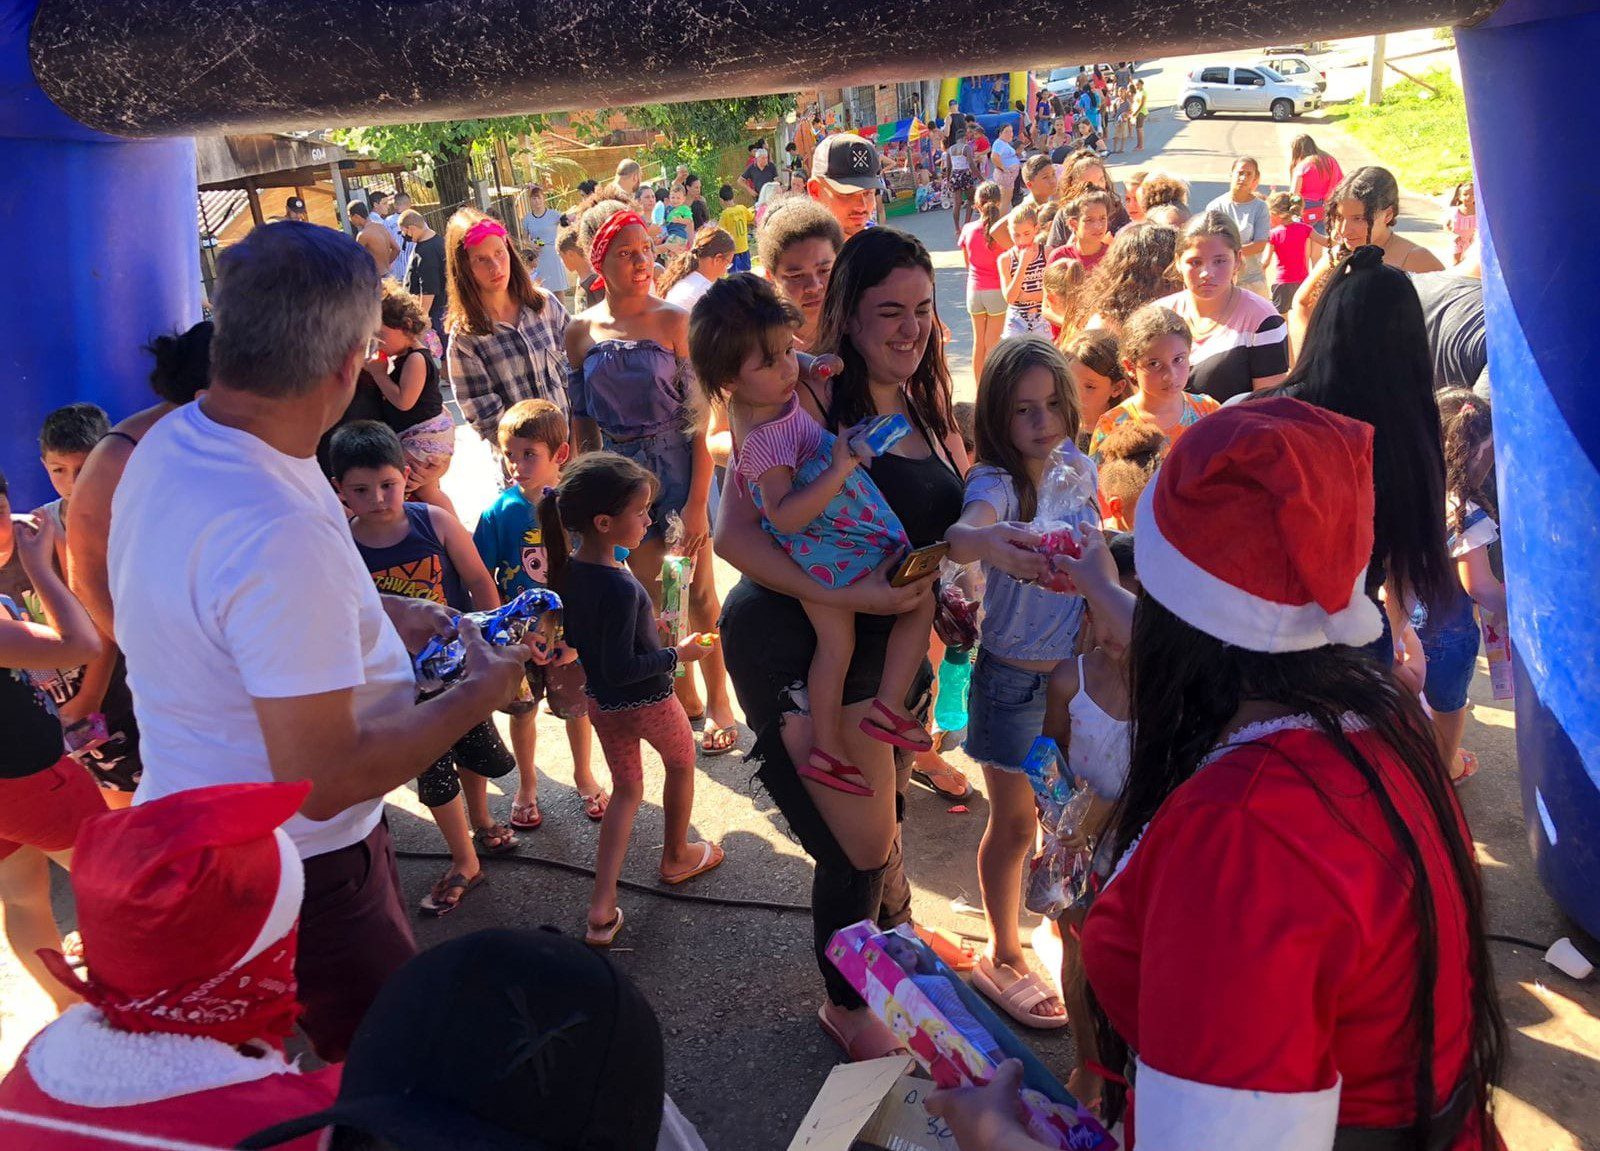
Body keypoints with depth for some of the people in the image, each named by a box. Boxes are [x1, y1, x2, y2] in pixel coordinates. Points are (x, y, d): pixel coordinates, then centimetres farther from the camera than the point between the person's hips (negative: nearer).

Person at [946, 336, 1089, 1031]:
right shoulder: (995, 482, -20)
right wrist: (990, 544, -64)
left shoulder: (1081, 469, -3)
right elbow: (961, 533, -44)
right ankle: (1003, 956, 28)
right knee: (1015, 823, 9)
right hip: (1013, 680, -5)